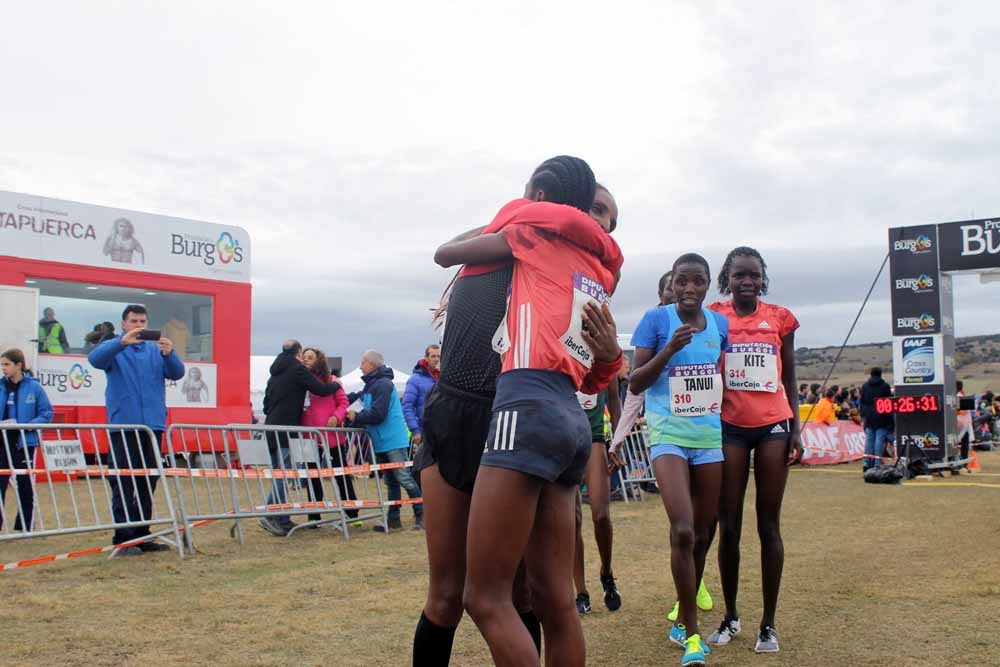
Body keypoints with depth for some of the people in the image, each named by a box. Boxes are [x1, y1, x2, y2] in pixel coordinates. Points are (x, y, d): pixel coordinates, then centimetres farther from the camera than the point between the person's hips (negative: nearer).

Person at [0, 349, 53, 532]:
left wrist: (27, 426, -16)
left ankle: (24, 528, 20)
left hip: (24, 443, -2)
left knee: (25, 489, 8)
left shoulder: (34, 387, -5)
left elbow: (47, 413, -3)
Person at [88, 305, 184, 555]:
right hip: (123, 425, -4)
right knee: (123, 484, -6)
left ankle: (142, 535, 15)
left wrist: (169, 354, -23)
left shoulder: (157, 350, 13)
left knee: (148, 483, 7)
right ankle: (123, 538, -4)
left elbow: (177, 373, -1)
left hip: (153, 424, 4)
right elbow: (95, 359, -15)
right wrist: (122, 342, -31)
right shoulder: (114, 348, 5)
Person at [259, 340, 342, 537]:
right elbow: (321, 389, -8)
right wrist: (336, 384, 11)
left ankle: (282, 520, 10)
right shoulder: (297, 369, -5)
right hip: (286, 429, -8)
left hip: (271, 428, 9)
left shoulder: (275, 373, 19)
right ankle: (270, 515, -17)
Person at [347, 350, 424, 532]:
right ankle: (393, 519, 16)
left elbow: (378, 414, -20)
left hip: (393, 441, -9)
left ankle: (420, 515, 2)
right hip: (381, 442, 9)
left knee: (404, 479, -6)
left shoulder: (383, 384, -13)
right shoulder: (371, 386, 16)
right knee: (390, 481, 11)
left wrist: (356, 417, -9)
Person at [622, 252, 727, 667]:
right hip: (669, 435, -4)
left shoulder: (719, 324, 6)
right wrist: (669, 349, -20)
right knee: (682, 530, -17)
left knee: (703, 533, 9)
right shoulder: (656, 319, -6)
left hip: (711, 435, 5)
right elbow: (635, 383, -7)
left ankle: (684, 620, 28)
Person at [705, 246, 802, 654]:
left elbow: (789, 380, 10)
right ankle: (730, 616, 18)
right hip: (729, 427, -1)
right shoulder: (713, 316, 2)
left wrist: (796, 430, 4)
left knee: (769, 525, 3)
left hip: (772, 426, 1)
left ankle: (768, 623, 9)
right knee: (728, 524, 4)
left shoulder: (779, 318, 6)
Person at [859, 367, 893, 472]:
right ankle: (877, 463, -8)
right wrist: (890, 416, 7)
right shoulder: (885, 386, -3)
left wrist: (863, 416, 15)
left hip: (868, 417, 3)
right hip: (882, 418, -3)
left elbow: (861, 402, 10)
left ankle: (867, 463, 2)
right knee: (879, 440, -4)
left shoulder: (865, 386, 7)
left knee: (869, 440, 6)